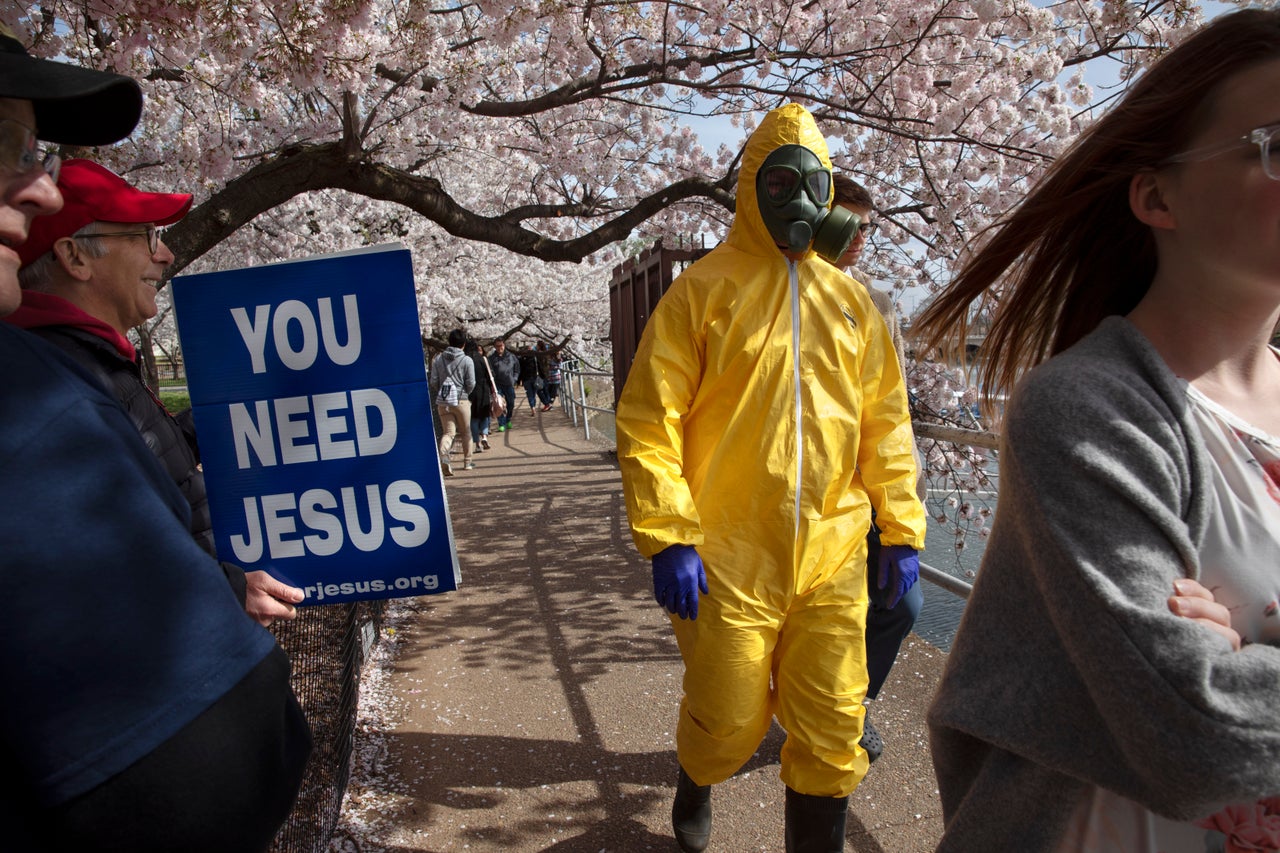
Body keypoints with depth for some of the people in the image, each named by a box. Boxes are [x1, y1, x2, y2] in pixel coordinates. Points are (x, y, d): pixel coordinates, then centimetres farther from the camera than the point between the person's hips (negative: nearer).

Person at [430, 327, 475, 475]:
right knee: (466, 432, 13)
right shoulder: (467, 360, -4)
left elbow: (434, 381, 2)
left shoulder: (438, 359, 5)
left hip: (442, 401, 2)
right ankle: (467, 462, 21)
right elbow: (471, 384, -5)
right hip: (461, 400, -2)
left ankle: (444, 454, -25)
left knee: (448, 432, 3)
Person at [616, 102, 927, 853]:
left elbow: (885, 425, 13)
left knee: (833, 731, 10)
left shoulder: (851, 300, 11)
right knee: (730, 723, 11)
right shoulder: (704, 289, -3)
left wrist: (902, 530, 9)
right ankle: (695, 789, 46)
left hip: (832, 561, 4)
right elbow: (648, 423, -8)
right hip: (728, 563, -3)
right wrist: (668, 538, -14)